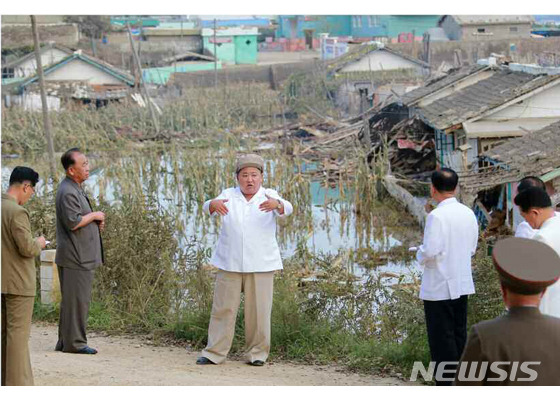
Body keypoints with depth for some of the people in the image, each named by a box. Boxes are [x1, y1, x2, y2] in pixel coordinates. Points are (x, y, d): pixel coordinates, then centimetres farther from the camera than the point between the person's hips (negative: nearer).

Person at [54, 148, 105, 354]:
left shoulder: (76, 188, 17)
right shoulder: (67, 192, -17)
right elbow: (73, 222, -25)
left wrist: (96, 221, 11)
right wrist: (94, 216, -11)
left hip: (81, 256, 11)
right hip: (75, 256, -11)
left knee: (72, 299, 15)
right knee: (77, 299, -6)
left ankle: (65, 341, 21)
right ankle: (74, 342, -2)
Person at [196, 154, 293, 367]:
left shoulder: (269, 196, 1)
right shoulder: (228, 195, 4)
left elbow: (286, 209, -18)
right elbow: (208, 207, -13)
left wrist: (276, 204, -41)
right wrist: (214, 204, -37)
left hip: (261, 265, -1)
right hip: (230, 264, 1)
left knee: (258, 311, 2)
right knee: (223, 308, 3)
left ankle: (257, 353, 13)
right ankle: (214, 353, 9)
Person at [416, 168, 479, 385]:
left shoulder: (436, 216, -18)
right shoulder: (468, 213, 3)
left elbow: (430, 251, -21)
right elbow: (472, 248, 11)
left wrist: (420, 255, -1)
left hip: (439, 287, -7)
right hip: (463, 284, 7)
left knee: (442, 338, 0)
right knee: (459, 335, 15)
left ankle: (446, 384, 1)